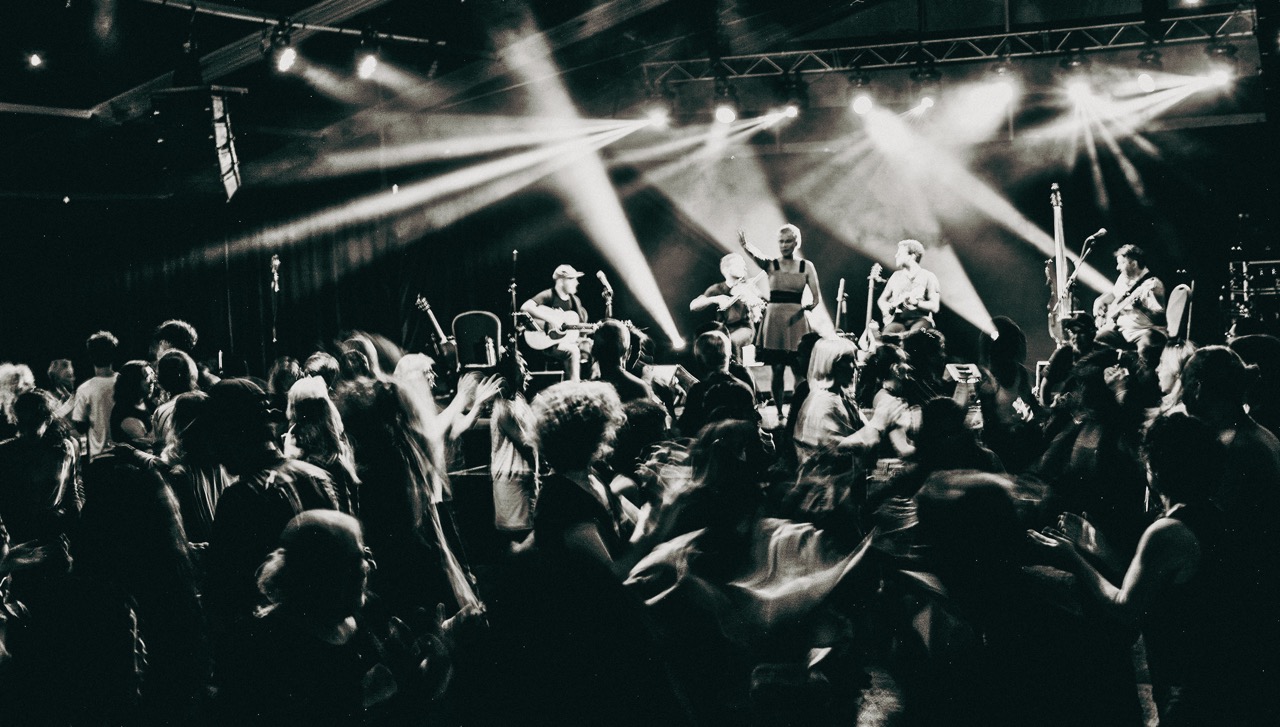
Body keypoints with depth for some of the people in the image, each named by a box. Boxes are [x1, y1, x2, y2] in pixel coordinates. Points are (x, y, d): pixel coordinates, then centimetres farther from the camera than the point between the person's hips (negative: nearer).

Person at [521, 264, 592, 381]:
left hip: (571, 340, 7)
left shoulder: (575, 300, 14)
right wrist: (550, 319, -25)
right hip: (550, 343, -7)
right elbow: (525, 307, -22)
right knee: (572, 351, -34)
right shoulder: (549, 296, -7)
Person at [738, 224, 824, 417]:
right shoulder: (771, 264, 1)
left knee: (800, 369, -3)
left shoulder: (806, 266, 5)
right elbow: (757, 256, -21)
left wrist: (811, 305, -22)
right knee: (777, 369, 0)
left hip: (796, 320, 0)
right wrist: (745, 246, -43)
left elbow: (817, 297, 2)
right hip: (774, 320, 0)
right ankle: (779, 412, 7)